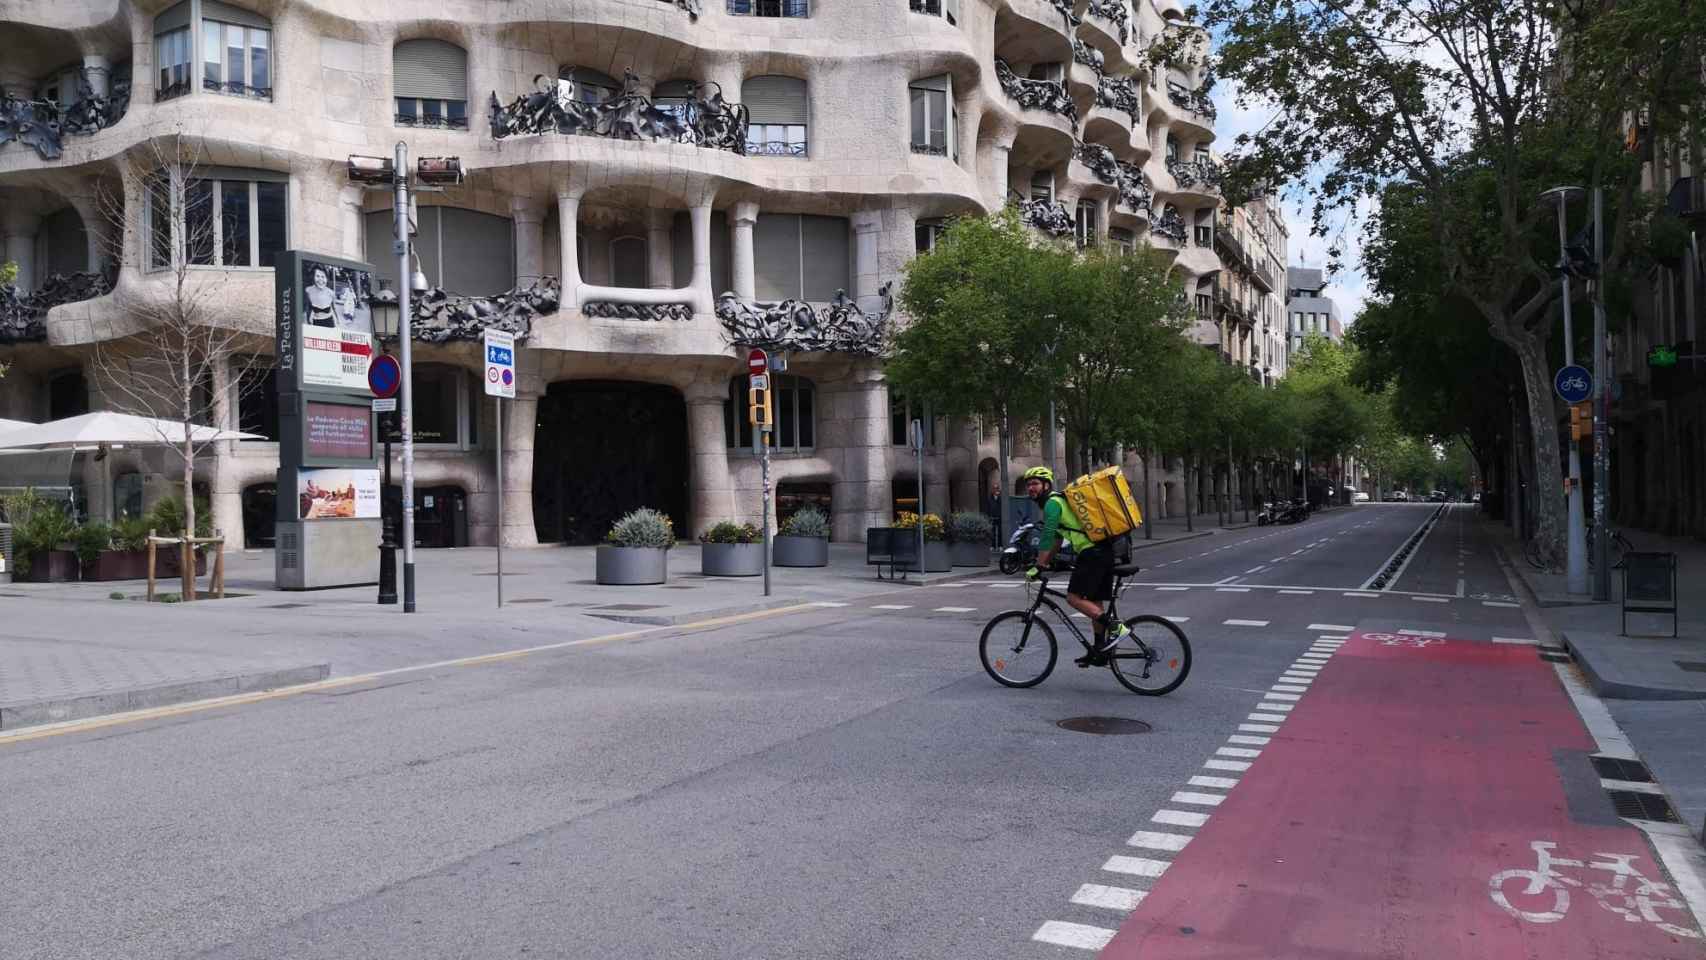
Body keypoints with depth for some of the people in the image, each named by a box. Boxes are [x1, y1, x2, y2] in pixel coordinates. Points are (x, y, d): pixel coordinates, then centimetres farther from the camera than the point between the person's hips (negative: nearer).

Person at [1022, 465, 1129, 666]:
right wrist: (1049, 562, 31)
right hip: (1105, 551, 10)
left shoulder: (1052, 502, -7)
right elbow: (1057, 538, 31)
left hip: (1092, 553, -10)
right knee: (1094, 601, 12)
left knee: (1074, 598, -10)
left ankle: (1115, 628, -13)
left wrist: (1038, 567, -10)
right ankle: (1100, 650, 17)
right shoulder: (1058, 501, 24)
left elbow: (1047, 537, -14)